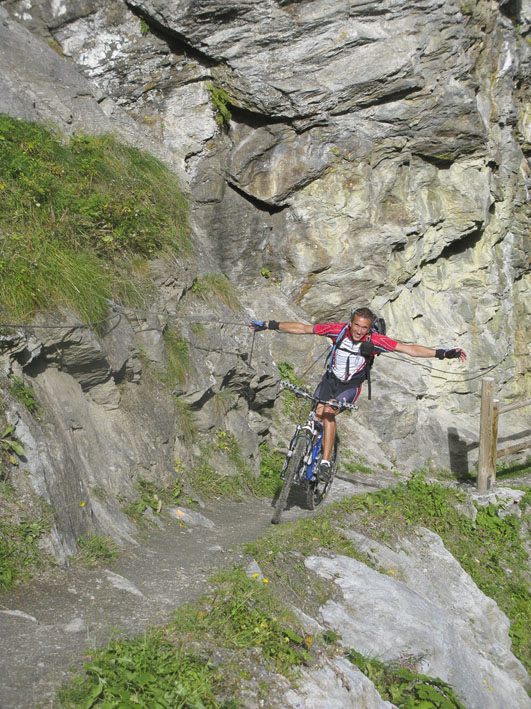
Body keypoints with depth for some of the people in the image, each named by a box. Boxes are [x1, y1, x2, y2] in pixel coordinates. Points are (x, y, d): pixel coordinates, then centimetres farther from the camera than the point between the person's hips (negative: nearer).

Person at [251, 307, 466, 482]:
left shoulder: (375, 340, -22)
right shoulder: (338, 330, -19)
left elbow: (410, 349, -23)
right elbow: (302, 328, -12)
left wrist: (442, 354, -31)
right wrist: (269, 325, -12)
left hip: (351, 385, -3)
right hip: (330, 379, 3)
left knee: (329, 412, -25)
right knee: (318, 414, -12)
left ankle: (325, 462, -21)